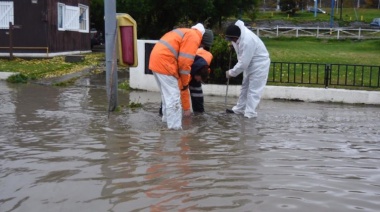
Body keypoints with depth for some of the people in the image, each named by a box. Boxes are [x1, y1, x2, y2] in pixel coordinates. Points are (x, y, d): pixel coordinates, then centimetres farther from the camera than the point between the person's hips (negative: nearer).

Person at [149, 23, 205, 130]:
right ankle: (175, 127, -4)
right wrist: (185, 82, -2)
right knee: (173, 97, -6)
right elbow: (185, 61, -12)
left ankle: (167, 118, 33)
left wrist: (182, 81, 22)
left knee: (167, 94, 22)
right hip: (164, 63, -10)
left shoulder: (185, 33, 26)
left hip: (157, 61, 10)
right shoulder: (194, 37, -4)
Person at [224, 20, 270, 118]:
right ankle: (240, 108, 26)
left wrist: (231, 72, -19)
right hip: (250, 63, 10)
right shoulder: (238, 27, -12)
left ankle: (250, 113, -3)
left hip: (259, 64, -10)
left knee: (253, 89, -8)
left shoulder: (247, 42, -37)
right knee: (245, 86, 16)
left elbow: (243, 63, -32)